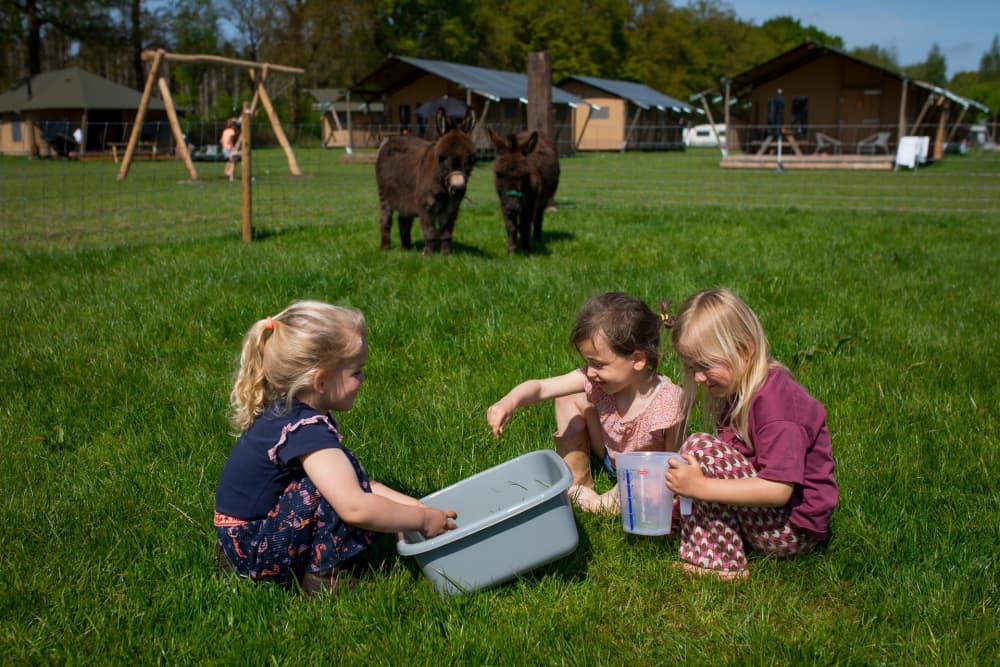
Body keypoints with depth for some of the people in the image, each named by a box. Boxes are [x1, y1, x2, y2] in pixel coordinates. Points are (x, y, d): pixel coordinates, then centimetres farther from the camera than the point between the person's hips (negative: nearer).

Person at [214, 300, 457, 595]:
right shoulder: (307, 431, -26)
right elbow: (354, 508, -33)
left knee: (342, 479, 14)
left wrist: (413, 504, 2)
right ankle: (324, 576, -10)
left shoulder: (287, 413, 4)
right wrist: (423, 519, -20)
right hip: (253, 552, -10)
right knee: (340, 479, -22)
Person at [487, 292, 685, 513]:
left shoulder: (668, 402, -36)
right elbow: (541, 387, -30)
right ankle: (577, 482, 2)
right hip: (612, 458, 5)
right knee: (570, 398, -6)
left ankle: (609, 501, -2)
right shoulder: (595, 380, -24)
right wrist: (509, 402, -49)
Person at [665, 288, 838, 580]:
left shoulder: (774, 400, -23)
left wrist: (700, 487, -32)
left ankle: (720, 565, -14)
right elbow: (728, 466, 10)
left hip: (792, 530, -10)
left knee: (700, 447, -22)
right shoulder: (739, 392, 7)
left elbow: (778, 490, -30)